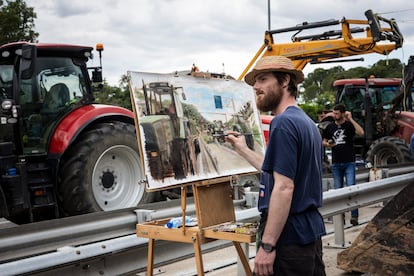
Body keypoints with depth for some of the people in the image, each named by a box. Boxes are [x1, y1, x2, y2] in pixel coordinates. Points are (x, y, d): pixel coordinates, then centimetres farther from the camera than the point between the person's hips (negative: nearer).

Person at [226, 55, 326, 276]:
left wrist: (267, 244, -23)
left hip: (288, 235, -10)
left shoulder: (284, 123, -17)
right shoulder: (306, 122, 13)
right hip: (310, 230, 10)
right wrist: (243, 150, 24)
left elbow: (284, 187, -23)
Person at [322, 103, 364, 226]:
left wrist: (351, 119, -21)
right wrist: (328, 144, -7)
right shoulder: (330, 127, 8)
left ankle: (354, 216, -5)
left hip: (349, 163, -3)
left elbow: (361, 133, -21)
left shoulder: (349, 125, -2)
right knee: (338, 190, 9)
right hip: (336, 164, 4)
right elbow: (324, 142, 17)